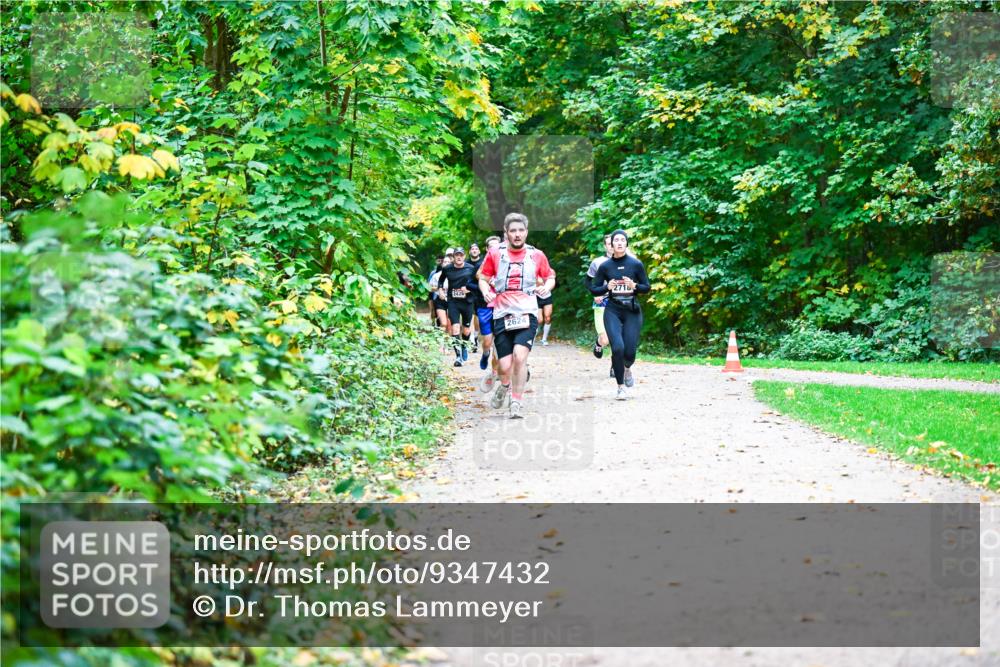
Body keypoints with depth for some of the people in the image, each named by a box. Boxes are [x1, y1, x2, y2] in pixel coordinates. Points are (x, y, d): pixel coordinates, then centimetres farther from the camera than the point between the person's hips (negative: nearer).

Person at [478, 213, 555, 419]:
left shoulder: (537, 255, 4)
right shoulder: (495, 254, 3)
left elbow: (550, 277, 16)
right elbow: (483, 278, 12)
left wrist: (546, 286, -7)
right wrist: (486, 291, -9)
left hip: (527, 314, -1)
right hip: (502, 315, 1)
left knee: (520, 357, -21)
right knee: (505, 367, -2)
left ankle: (516, 402, -6)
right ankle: (505, 386, 36)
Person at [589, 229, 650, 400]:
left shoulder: (636, 264, -1)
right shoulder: (605, 266, 0)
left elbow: (647, 287, 5)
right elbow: (593, 289, 5)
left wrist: (634, 286, -15)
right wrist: (607, 287, -14)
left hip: (632, 311, 0)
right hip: (612, 311, 0)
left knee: (630, 351, -6)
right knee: (617, 347, -17)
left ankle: (627, 368, 33)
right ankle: (621, 387, -1)